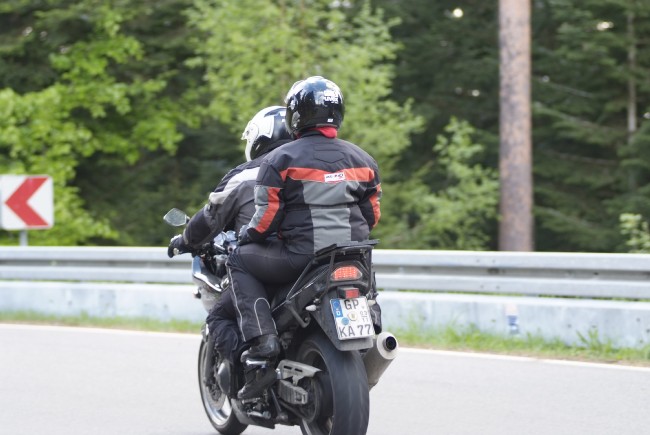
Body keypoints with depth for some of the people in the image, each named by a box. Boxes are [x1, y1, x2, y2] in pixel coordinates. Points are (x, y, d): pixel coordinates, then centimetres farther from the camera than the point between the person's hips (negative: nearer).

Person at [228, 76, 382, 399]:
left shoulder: (280, 159, -4)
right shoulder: (361, 159, 11)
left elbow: (267, 219, -7)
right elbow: (372, 215, 15)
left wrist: (243, 237, 14)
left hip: (301, 257, -6)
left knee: (240, 263, 14)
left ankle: (262, 346, -4)